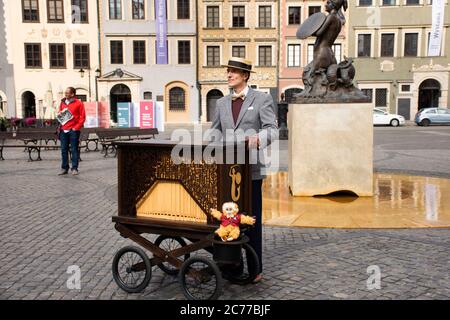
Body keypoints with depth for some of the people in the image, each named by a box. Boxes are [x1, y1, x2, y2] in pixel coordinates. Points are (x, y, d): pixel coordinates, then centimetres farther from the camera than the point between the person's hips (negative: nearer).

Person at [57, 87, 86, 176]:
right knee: (64, 150, 7)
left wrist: (76, 127, -10)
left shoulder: (78, 103, -2)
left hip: (73, 130, -5)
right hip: (63, 130, 5)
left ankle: (74, 168, 5)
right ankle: (64, 168, 15)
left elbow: (82, 117, -4)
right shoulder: (62, 103, 15)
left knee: (74, 150, -1)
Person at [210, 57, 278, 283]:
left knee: (251, 219, 3)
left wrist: (258, 138, -32)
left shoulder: (262, 99, 0)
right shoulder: (222, 103, 15)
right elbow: (215, 131, 21)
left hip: (250, 170, -4)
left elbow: (272, 129, -11)